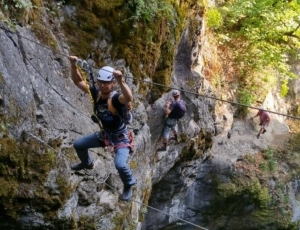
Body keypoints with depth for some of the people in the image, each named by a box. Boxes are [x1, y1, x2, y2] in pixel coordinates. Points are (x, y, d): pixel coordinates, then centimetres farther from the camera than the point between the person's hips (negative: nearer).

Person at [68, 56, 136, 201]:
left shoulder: (116, 98, -32)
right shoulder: (96, 93, -14)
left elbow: (129, 98, -56)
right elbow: (78, 81, -11)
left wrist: (120, 81, -71)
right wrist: (73, 65, -29)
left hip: (121, 138, -7)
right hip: (105, 134, 7)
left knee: (120, 164, -29)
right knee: (78, 144, 17)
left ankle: (129, 185, 5)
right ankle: (87, 163, 50)